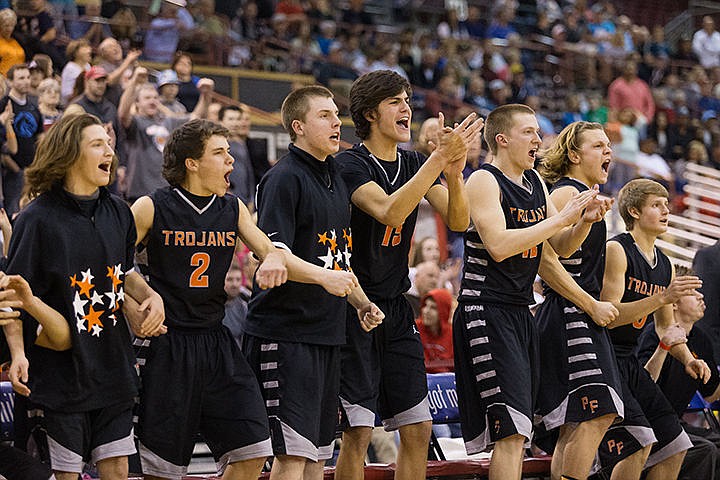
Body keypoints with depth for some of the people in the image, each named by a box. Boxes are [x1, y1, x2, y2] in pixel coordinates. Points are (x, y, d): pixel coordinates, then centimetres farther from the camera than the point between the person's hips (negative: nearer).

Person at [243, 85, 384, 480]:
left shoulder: (336, 178, 17)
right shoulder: (284, 179, -10)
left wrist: (362, 304, 15)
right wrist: (324, 277, -32)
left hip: (327, 331, 9)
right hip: (285, 333, -9)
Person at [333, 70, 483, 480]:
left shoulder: (415, 165, 9)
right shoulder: (350, 165, -12)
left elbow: (458, 221, -2)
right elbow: (390, 212, -29)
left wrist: (454, 173, -21)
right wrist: (440, 158, -32)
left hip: (396, 307, 7)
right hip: (354, 306, -7)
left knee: (418, 428, 6)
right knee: (359, 431, -10)